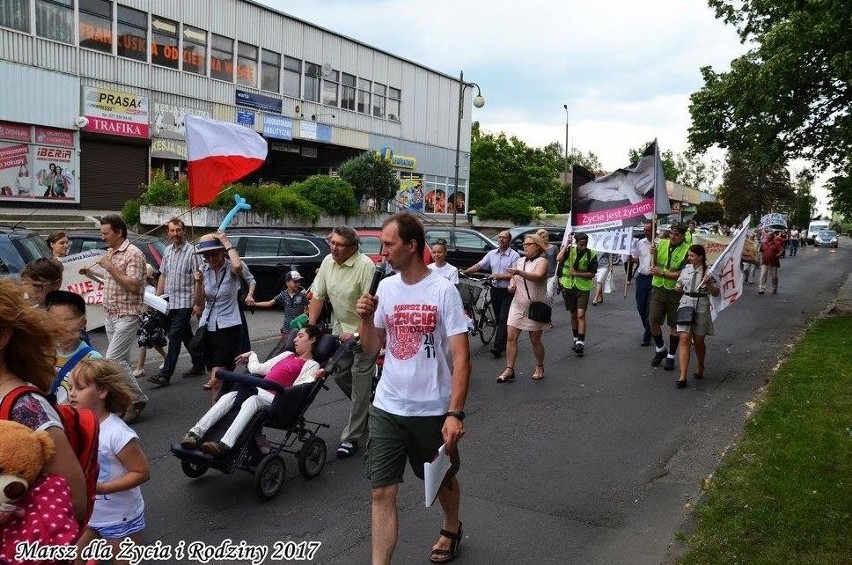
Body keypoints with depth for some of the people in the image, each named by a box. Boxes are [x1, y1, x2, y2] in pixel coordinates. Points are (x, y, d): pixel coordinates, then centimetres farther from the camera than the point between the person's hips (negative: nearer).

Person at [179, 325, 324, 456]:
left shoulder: (311, 365, 10)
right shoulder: (287, 355, 32)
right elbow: (258, 368, 32)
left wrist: (313, 378, -20)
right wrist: (251, 355, 46)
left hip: (274, 398, -6)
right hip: (258, 390, 6)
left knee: (252, 401, -37)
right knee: (228, 397, -23)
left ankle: (225, 444, -53)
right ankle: (195, 433, -36)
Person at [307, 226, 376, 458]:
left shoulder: (365, 265, -23)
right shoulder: (328, 262, 1)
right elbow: (318, 295, 7)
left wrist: (356, 334, -23)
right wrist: (310, 327, 3)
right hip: (341, 329, 8)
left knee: (360, 384, -3)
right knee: (340, 375, 15)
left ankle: (351, 438, 5)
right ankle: (366, 409, 41)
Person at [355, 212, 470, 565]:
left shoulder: (443, 290, -14)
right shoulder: (385, 287, 1)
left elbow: (461, 357, -15)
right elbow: (371, 348, 8)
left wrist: (455, 413, -22)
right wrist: (365, 318, -11)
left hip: (432, 410, -3)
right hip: (386, 408, 3)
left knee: (443, 480, 20)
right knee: (381, 492, 0)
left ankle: (452, 529, 49)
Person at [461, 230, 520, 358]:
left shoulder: (514, 255, -8)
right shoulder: (492, 254, 9)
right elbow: (479, 265, 7)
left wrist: (498, 276, -22)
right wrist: (465, 272, -3)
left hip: (507, 291, -6)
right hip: (495, 290, 6)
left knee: (503, 319, -9)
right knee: (499, 319, 12)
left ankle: (498, 347, -12)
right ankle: (505, 343, 25)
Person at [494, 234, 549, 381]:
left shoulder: (542, 261, -9)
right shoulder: (520, 261, 11)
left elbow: (538, 276, -29)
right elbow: (513, 276, 22)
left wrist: (519, 272, -44)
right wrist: (511, 283, -3)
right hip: (518, 306, 6)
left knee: (535, 341, 6)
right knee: (510, 338, -2)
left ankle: (540, 368, 27)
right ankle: (509, 370, 4)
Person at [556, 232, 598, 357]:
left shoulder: (591, 255, -4)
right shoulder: (569, 250, -1)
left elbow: (592, 274, -5)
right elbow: (559, 259, -20)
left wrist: (576, 273, -16)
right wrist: (566, 245, -17)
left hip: (583, 288, -2)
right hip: (569, 287, 2)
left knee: (581, 315, -13)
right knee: (573, 315, 14)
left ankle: (581, 343, -13)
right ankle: (576, 340, 28)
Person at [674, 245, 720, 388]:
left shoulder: (708, 272, -6)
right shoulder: (686, 268, 5)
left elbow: (716, 293, -4)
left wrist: (707, 283, -21)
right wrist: (678, 288, 1)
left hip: (701, 309, -2)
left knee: (698, 341, 12)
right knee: (684, 339, -10)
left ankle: (700, 367, 40)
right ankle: (682, 376, -13)